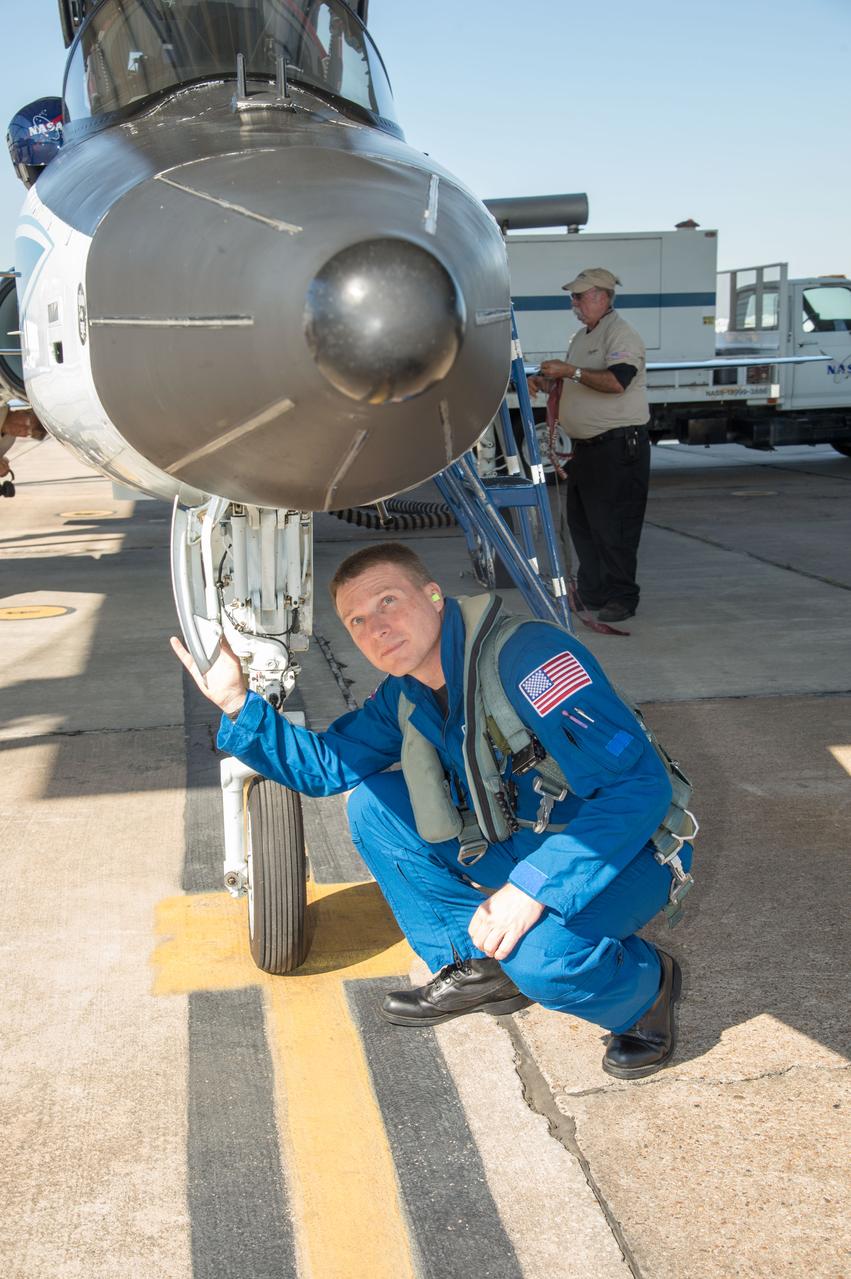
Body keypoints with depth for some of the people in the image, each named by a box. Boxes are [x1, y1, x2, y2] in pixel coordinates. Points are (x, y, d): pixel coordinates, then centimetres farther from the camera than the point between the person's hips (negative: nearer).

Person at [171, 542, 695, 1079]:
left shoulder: (527, 654, -28)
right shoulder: (405, 697, -2)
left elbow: (641, 785, -32)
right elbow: (325, 763, 10)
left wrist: (532, 888, -35)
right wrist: (238, 704, -5)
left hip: (622, 851, -8)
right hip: (515, 847, 8)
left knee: (537, 955, -36)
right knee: (372, 803, 0)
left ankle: (646, 984, -1)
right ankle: (477, 969, 8)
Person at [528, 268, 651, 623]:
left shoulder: (620, 333, -11)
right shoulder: (580, 337, 19)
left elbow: (616, 381, -27)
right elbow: (569, 383, 30)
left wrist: (570, 371, -23)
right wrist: (543, 381, 10)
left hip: (618, 446, -10)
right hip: (585, 445, 10)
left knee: (613, 526, -8)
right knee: (581, 522, 13)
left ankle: (621, 597, -1)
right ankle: (591, 591, 23)